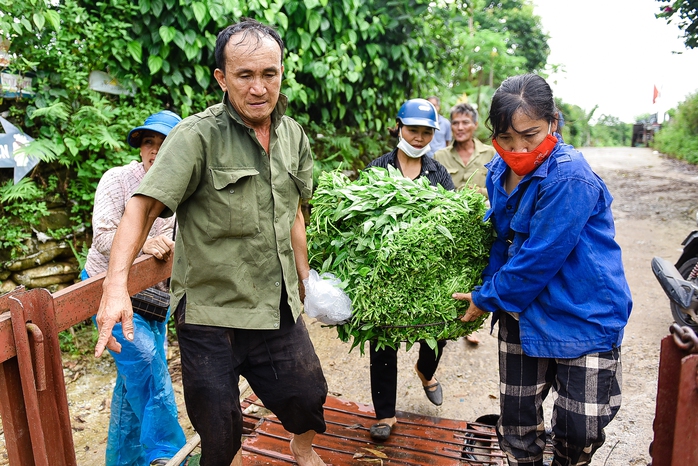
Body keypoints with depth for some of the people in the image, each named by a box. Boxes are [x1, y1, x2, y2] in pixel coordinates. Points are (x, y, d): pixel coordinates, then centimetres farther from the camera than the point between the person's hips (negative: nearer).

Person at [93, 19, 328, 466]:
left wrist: (306, 275, 19)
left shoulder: (294, 136, 4)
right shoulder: (197, 136, -16)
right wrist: (116, 285, -33)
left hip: (279, 308, 5)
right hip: (210, 315, -5)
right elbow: (143, 207, -21)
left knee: (308, 396, 18)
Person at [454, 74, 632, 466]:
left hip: (583, 314, -6)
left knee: (580, 428, 4)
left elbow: (539, 258, -23)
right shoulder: (500, 171, 0)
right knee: (517, 415, 14)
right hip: (523, 310, 6)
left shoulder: (570, 177, -24)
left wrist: (487, 298, -12)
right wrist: (488, 288, 0)